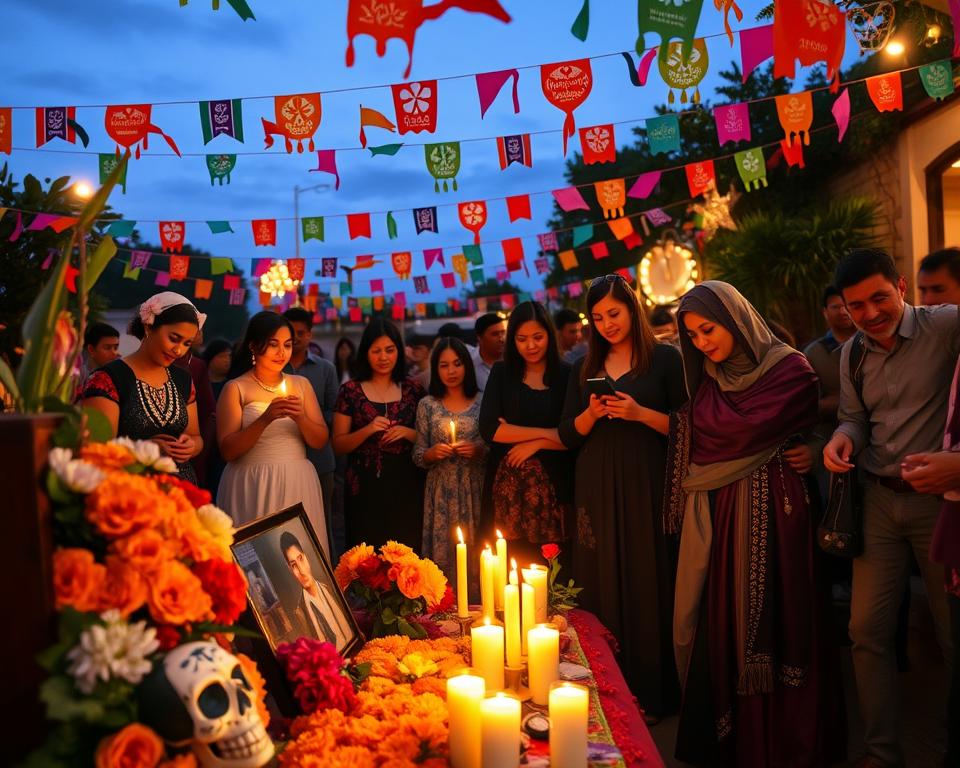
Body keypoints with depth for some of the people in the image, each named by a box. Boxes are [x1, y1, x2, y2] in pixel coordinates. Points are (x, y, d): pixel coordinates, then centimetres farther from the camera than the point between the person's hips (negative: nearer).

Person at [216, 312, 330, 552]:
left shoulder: (301, 384, 8)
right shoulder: (236, 388, -3)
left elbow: (321, 441, 7)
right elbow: (227, 451, -9)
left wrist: (300, 418, -12)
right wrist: (265, 419, -21)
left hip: (297, 485, 3)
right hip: (252, 487, -3)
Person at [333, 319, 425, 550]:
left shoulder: (413, 390, 6)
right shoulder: (351, 390, 2)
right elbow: (338, 444, 1)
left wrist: (408, 433, -9)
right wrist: (367, 430, -15)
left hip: (406, 486, 1)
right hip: (365, 487, -1)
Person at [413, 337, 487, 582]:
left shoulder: (482, 402, 4)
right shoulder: (428, 405, 6)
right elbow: (418, 456, 7)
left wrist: (479, 450, -14)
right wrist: (431, 453, -13)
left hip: (475, 490, 0)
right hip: (441, 492, 1)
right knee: (442, 551, 1)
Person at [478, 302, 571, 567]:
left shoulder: (566, 375, 2)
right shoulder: (502, 373, 7)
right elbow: (489, 429, -5)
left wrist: (535, 444, -10)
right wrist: (547, 433, -7)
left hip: (553, 486, -1)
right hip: (507, 485, 1)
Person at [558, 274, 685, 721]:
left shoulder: (665, 358, 1)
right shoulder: (585, 369, 14)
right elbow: (568, 435, 11)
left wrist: (639, 413, -16)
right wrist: (592, 412, -7)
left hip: (646, 487, -4)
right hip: (597, 489, 4)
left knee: (647, 583, -2)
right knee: (601, 587, 5)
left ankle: (650, 693, 11)